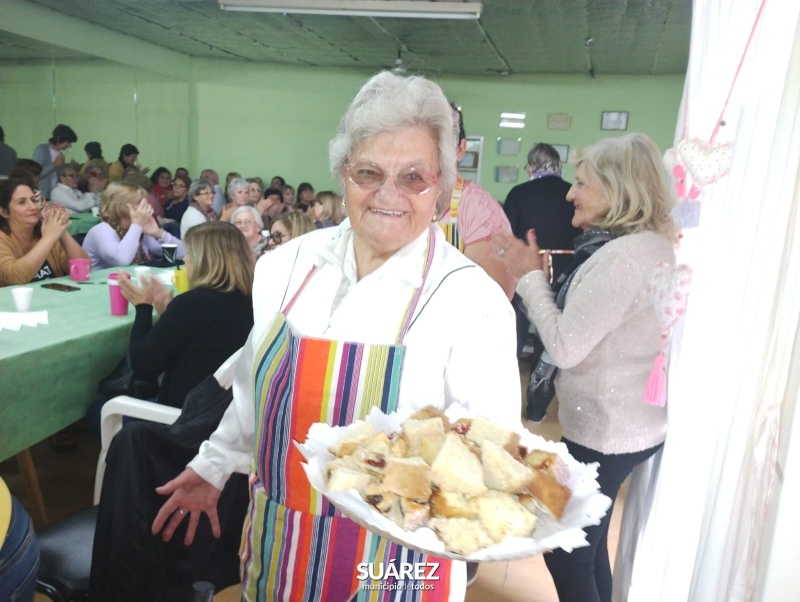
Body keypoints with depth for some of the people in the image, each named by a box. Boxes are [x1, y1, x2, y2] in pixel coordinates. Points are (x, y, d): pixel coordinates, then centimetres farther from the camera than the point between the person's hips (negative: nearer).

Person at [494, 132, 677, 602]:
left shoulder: (623, 256, -24)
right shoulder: (654, 246, 9)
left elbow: (565, 346, -23)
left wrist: (532, 275, -13)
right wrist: (542, 276, -1)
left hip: (605, 432, -10)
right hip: (629, 423, 10)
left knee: (567, 554, 6)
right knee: (587, 544, 24)